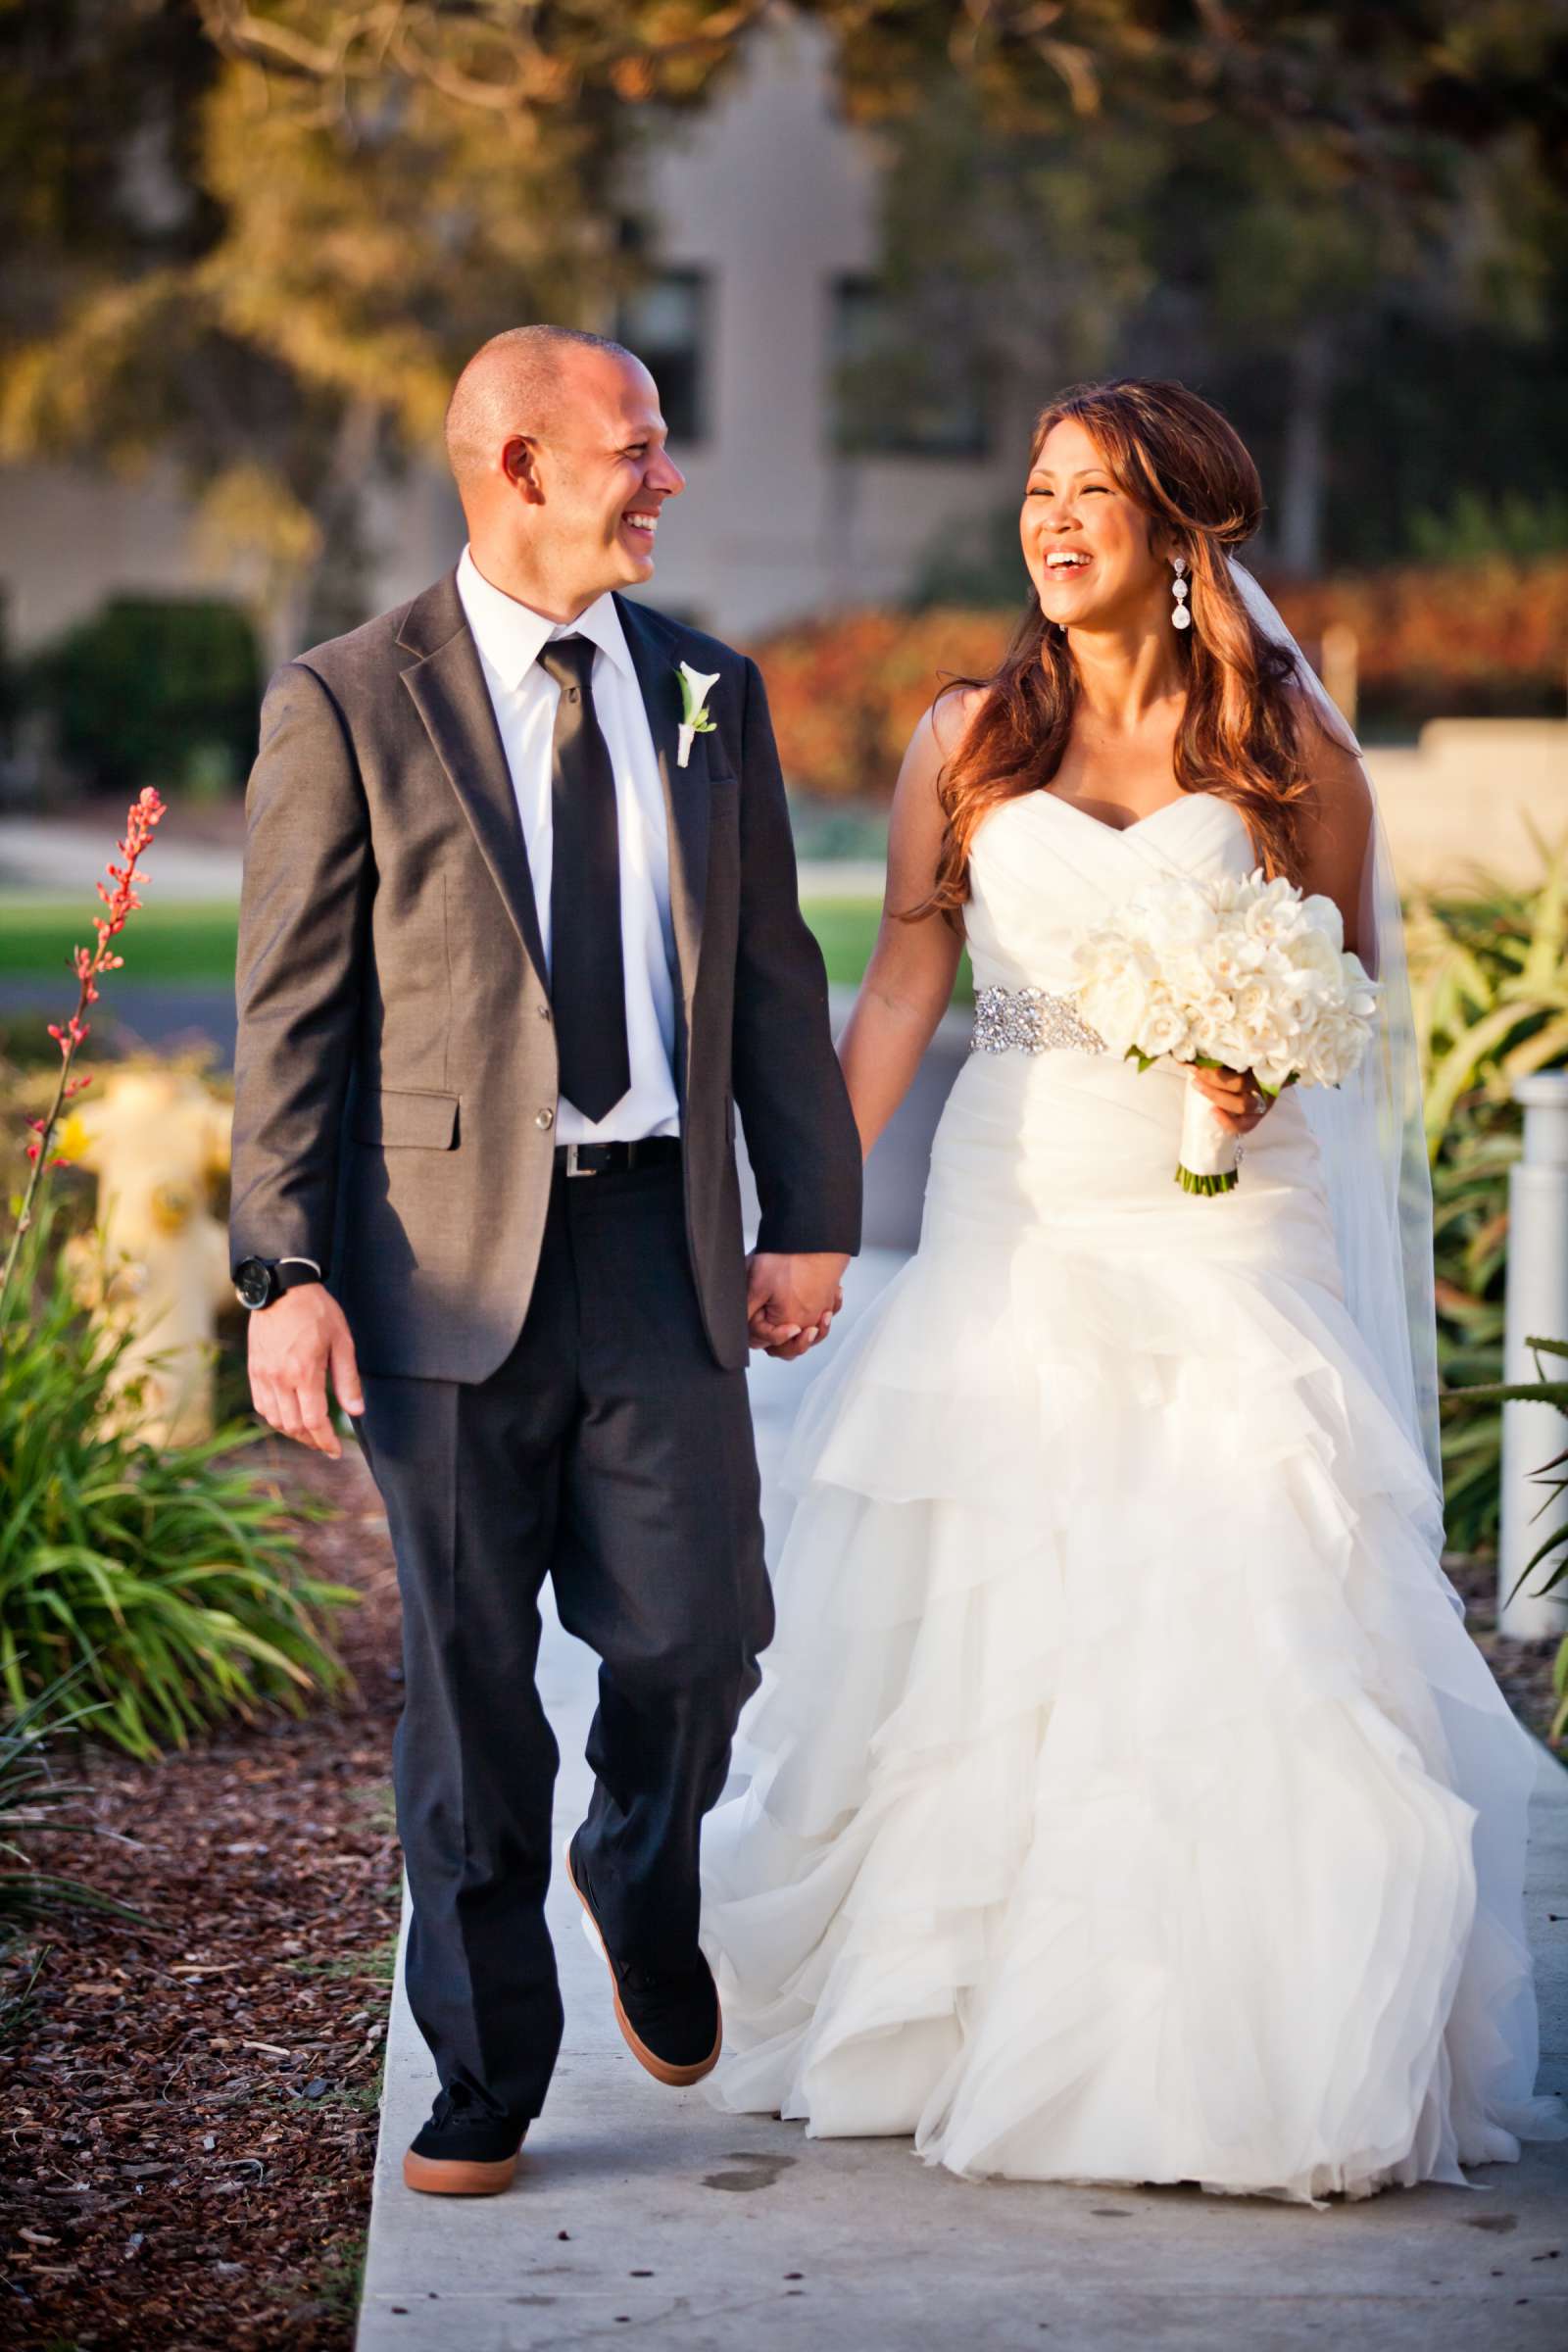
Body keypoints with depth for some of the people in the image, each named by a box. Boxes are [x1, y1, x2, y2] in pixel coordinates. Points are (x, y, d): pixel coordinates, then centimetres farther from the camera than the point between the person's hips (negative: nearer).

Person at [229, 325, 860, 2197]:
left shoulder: (708, 692, 11)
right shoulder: (348, 705, -2)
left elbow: (773, 973, 13)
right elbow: (292, 1013, -3)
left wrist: (810, 1216, 6)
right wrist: (288, 1273, -10)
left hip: (662, 1244, 3)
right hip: (447, 1257, -3)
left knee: (697, 1636, -2)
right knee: (467, 1678, 3)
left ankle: (642, 1885, 32)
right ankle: (486, 2073, 18)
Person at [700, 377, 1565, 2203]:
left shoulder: (1281, 740, 2)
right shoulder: (968, 736, 7)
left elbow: (1350, 974, 8)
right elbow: (902, 980, 4)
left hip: (1218, 1217, -2)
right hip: (1014, 1211, 2)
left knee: (1238, 1614, -8)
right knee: (977, 1615, 4)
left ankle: (1240, 2041, 3)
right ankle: (965, 2007, 20)